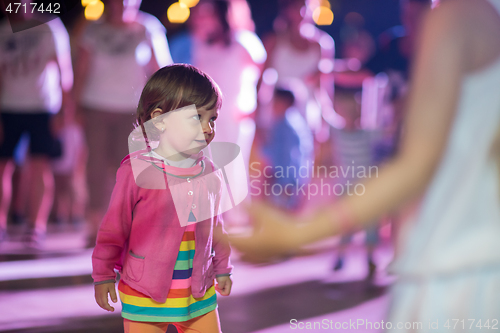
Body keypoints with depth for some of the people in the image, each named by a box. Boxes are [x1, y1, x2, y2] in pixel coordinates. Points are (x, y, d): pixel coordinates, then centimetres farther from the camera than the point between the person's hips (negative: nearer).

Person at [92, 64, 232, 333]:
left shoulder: (209, 174, 2)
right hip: (145, 296, -4)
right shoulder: (137, 170, -13)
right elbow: (114, 226, -5)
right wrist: (103, 275, -1)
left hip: (200, 294, 4)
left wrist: (222, 269, 24)